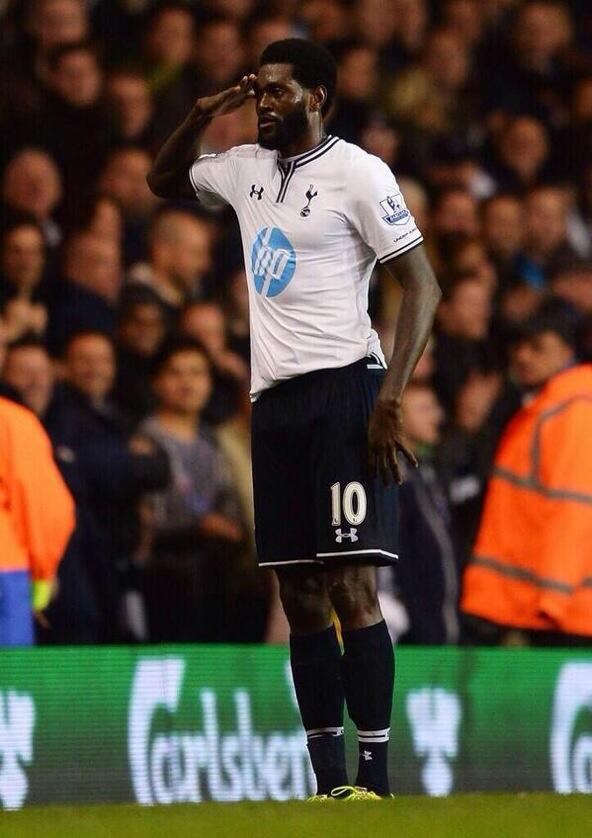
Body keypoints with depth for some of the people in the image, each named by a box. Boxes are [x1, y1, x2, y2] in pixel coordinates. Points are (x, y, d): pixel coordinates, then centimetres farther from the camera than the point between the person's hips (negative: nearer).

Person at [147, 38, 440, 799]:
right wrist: (202, 115, 15)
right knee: (300, 599, 4)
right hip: (272, 398, 7)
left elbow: (422, 286, -8)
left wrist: (390, 399, -17)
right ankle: (328, 784, 6)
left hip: (342, 392, -7)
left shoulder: (356, 172, -6)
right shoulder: (246, 168, 15)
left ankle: (375, 779, -14)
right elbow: (163, 181, 34)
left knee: (351, 588, -13)